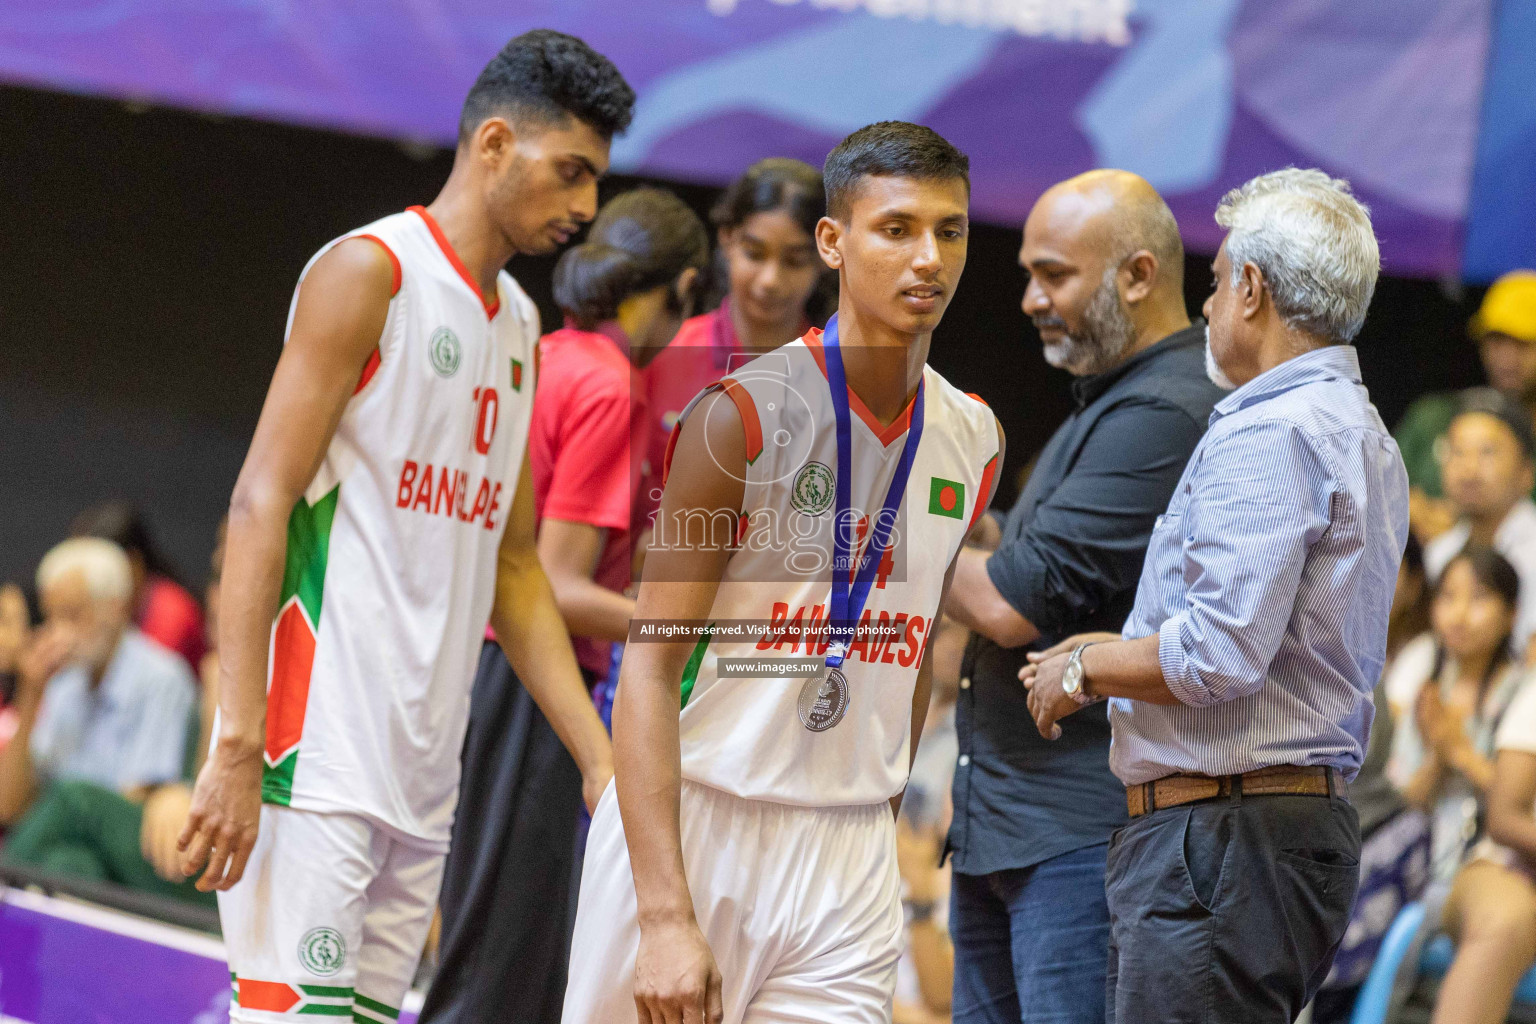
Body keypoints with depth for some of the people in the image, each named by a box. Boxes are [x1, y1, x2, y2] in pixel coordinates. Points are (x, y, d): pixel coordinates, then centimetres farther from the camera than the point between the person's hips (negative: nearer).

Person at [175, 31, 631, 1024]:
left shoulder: (519, 325, 21)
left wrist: (602, 761, 15)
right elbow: (261, 503, -12)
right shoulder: (369, 271, -5)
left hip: (424, 768, 8)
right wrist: (239, 746, -20)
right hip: (320, 747, -8)